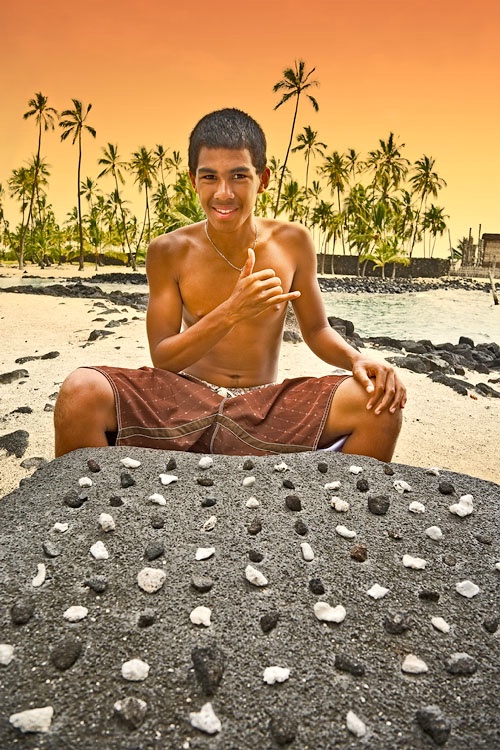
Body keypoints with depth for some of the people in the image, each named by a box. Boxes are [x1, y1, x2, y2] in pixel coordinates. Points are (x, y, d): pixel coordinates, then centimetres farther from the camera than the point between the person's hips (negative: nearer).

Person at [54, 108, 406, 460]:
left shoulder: (293, 243, 0)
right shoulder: (169, 252, -4)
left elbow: (316, 329, 11)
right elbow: (162, 359, -7)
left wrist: (358, 360, -11)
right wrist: (232, 312, -22)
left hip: (266, 409, 2)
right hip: (186, 402, -1)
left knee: (380, 404, -21)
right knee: (81, 392, -28)